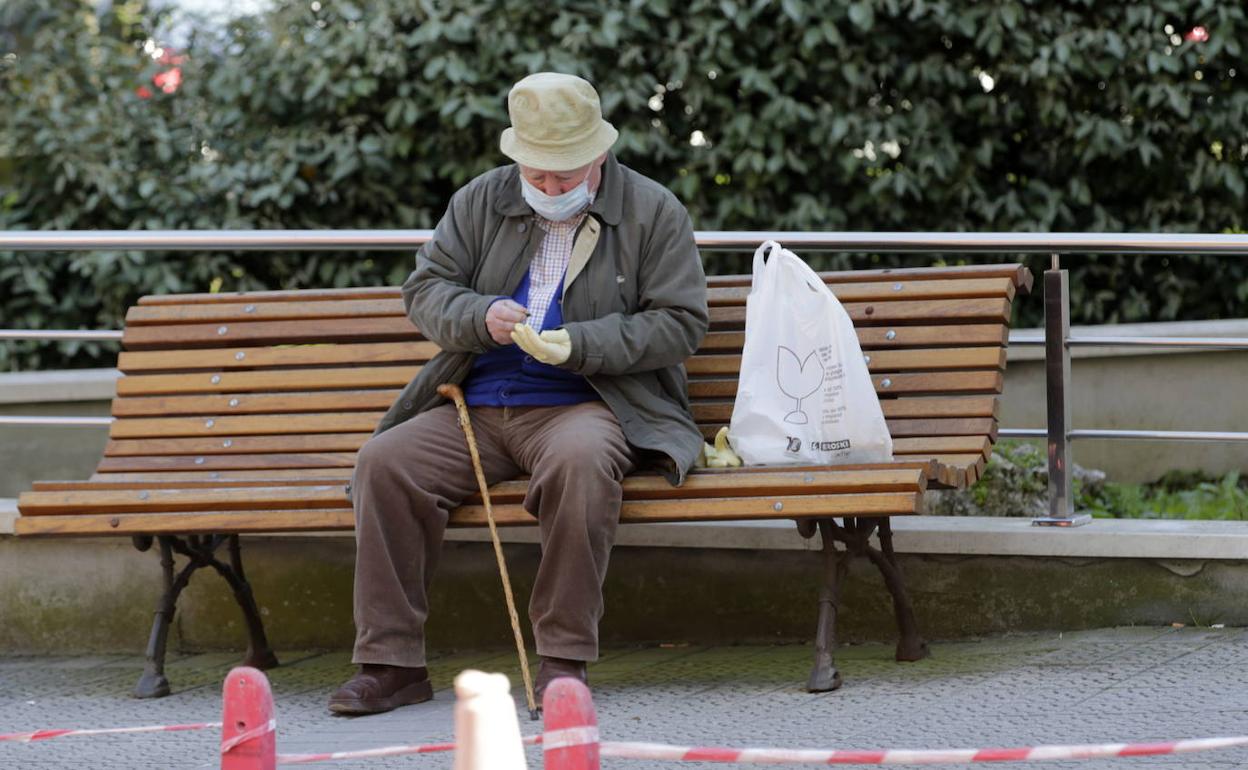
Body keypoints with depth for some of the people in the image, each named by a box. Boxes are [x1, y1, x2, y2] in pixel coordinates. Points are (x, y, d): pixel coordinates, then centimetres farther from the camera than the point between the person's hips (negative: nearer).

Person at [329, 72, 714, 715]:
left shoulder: (654, 212, 3)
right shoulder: (481, 202, 12)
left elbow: (680, 324, -3)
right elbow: (424, 292, 11)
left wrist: (579, 344, -15)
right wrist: (481, 317, -12)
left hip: (585, 404, -4)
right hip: (476, 409, 4)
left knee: (581, 458, -39)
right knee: (385, 462, -22)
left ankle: (563, 657, -29)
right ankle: (391, 661, -16)